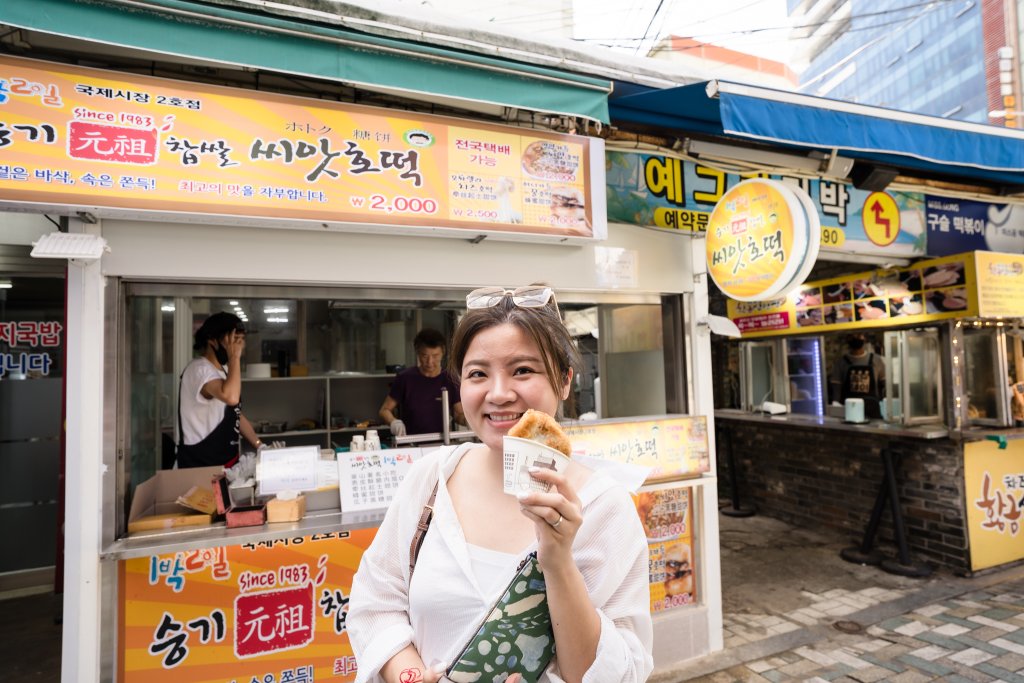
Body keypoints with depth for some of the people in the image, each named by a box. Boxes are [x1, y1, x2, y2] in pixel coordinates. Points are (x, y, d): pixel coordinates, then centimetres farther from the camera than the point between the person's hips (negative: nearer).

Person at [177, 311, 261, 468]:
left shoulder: (224, 370, 11)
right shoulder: (200, 369, -18)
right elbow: (231, 397, -38)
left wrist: (261, 447, 8)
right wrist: (234, 357, -26)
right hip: (201, 466, -8)